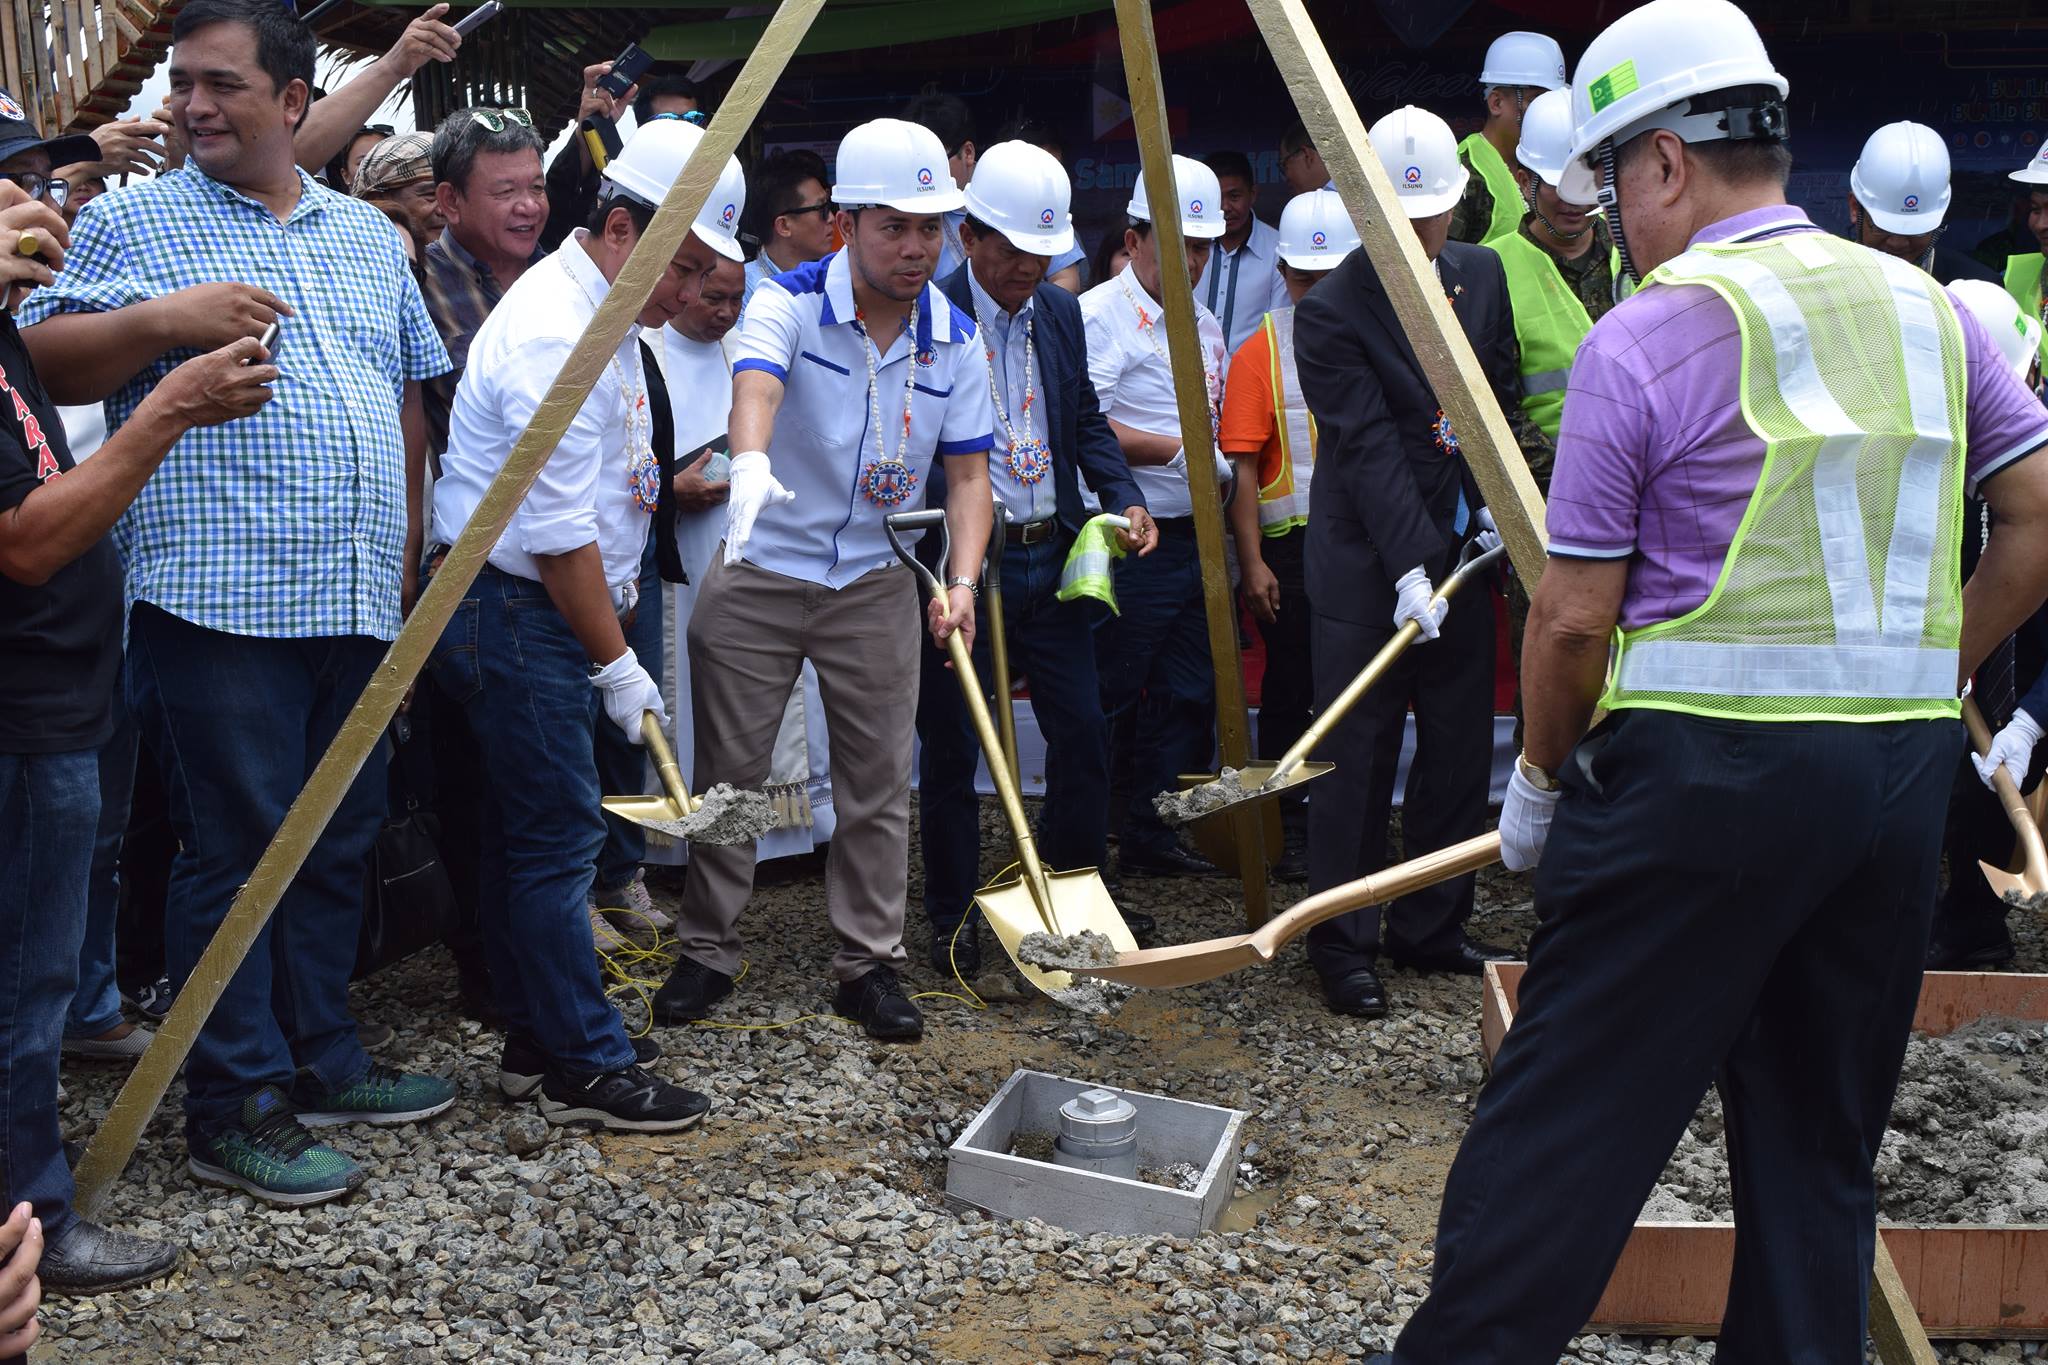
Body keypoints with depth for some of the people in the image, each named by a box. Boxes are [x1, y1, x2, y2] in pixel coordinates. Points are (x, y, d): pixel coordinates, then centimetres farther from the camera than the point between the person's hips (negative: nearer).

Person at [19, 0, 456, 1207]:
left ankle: (323, 1060, 27)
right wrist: (163, 320, -19)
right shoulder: (132, 223, 2)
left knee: (341, 838, 13)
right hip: (220, 596, -5)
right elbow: (43, 363, -4)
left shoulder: (368, 236, 16)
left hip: (357, 599, 6)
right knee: (238, 847, -3)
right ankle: (234, 1109, 6)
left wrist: (406, 545, 16)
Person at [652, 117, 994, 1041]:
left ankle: (869, 965, 18)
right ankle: (707, 953, 21)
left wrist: (963, 578, -16)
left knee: (879, 780, 5)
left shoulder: (953, 338, -2)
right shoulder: (789, 304, -14)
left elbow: (967, 471, 0)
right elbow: (756, 381, -36)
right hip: (757, 574, -3)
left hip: (875, 582, 3)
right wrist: (751, 462, -59)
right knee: (729, 773, 6)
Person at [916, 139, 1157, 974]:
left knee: (1082, 733, 7)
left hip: (1053, 557, 5)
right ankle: (953, 921, 19)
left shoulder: (1060, 311, 10)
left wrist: (1124, 497, 3)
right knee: (951, 748, 5)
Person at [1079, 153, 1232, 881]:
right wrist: (1176, 451, -16)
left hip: (1192, 540, 8)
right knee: (1109, 699, -4)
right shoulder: (1099, 316, -9)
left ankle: (1153, 836, 18)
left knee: (1187, 695, 9)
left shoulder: (1205, 324, 18)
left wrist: (1219, 468, 10)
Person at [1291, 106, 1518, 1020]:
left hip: (1461, 551, 6)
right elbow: (1369, 447, -20)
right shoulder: (1330, 312, -13)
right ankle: (1343, 948, 12)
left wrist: (1494, 503, 0)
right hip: (1367, 568, -6)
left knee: (1460, 752, 13)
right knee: (1357, 764, 0)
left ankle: (1429, 928, 28)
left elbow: (1501, 397, 13)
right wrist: (1409, 565, -25)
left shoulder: (1481, 275, 6)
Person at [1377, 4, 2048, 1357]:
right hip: (1904, 766, 6)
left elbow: (1576, 620, -8)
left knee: (1566, 1113, 1)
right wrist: (1926, 672, 18)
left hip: (1706, 759, -6)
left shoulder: (1643, 340, -8)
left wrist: (1541, 778, 7)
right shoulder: (1928, 308, 9)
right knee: (1821, 1139, 16)